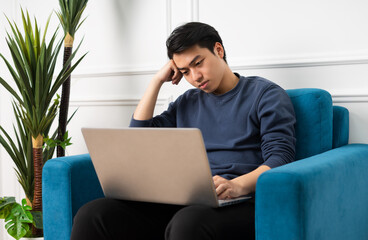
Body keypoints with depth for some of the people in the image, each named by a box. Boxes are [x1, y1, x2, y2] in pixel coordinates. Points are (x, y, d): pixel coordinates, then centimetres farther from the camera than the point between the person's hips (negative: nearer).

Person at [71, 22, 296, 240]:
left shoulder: (265, 93, 8)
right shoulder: (188, 102, 25)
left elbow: (281, 157, -5)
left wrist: (238, 186, -25)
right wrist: (158, 80, 17)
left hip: (238, 203, -4)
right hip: (183, 202, 5)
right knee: (92, 214, -20)